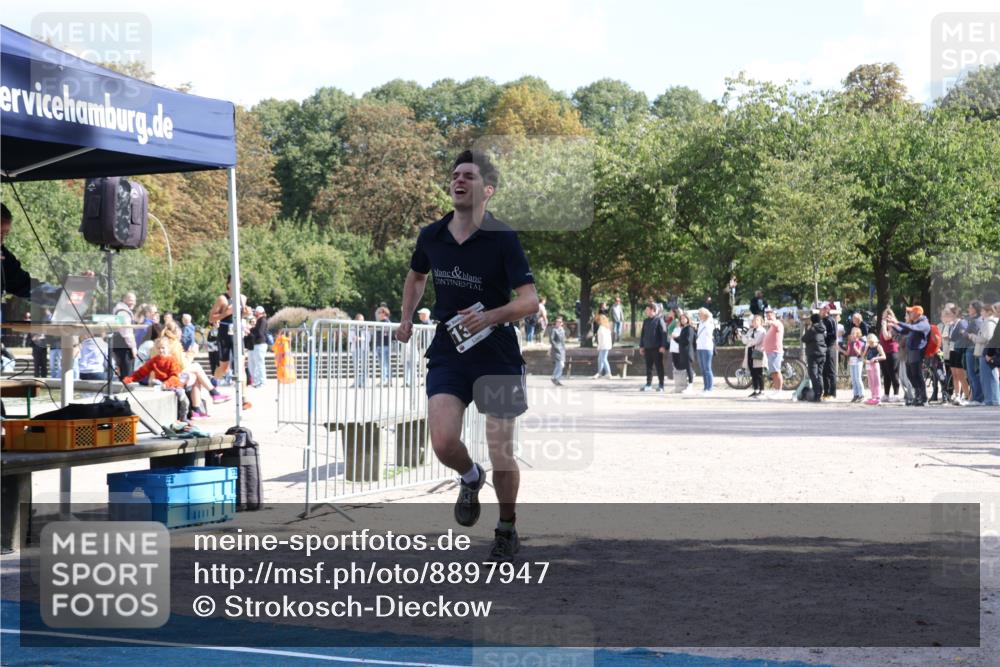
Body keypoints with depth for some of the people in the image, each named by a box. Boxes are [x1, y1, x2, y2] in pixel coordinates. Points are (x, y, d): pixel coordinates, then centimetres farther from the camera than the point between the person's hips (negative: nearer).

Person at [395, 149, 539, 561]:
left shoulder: (503, 238, -12)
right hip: (447, 354, 3)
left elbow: (530, 300, -16)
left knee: (501, 455, 1)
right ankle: (470, 478, 21)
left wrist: (490, 317, -32)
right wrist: (406, 319, 15)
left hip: (497, 354, -3)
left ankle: (507, 529, 26)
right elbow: (416, 276, 25)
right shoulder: (431, 236, 2)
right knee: (444, 443, -16)